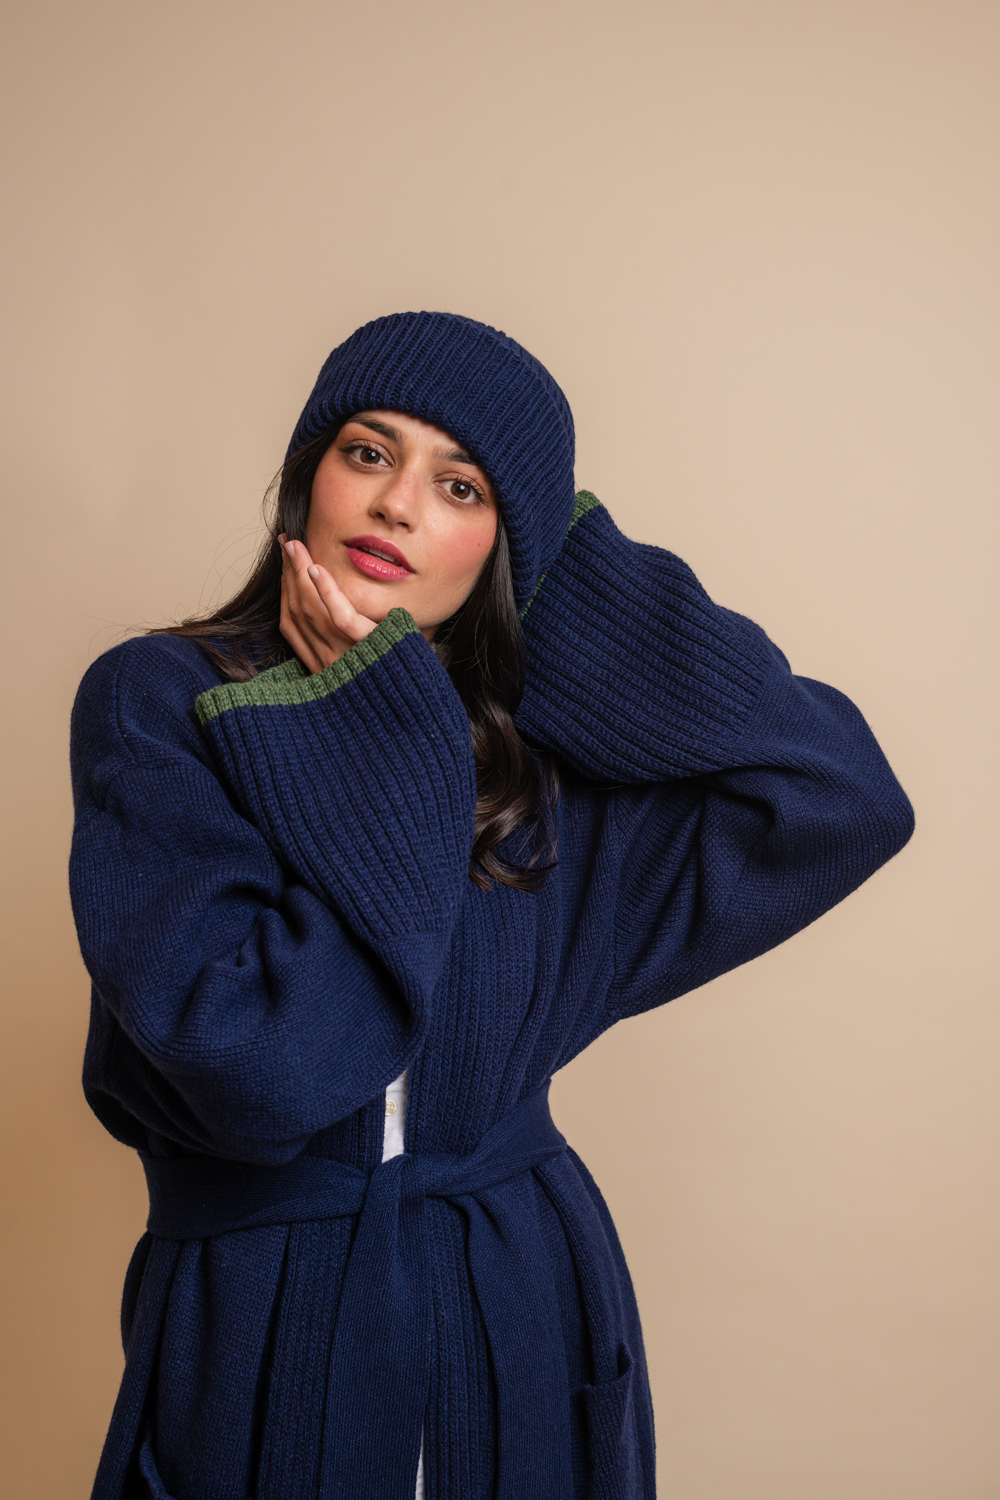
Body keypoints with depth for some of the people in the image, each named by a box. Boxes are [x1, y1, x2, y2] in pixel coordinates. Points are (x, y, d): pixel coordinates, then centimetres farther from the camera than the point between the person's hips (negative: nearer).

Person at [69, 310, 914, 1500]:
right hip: (261, 1342, -3)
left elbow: (848, 804, -13)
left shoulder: (550, 749, -3)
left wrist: (584, 596, -11)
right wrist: (381, 739, -20)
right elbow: (259, 1069, -23)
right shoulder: (158, 702, -13)